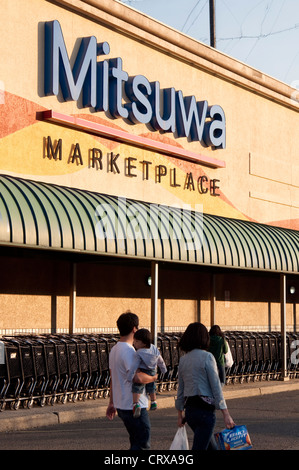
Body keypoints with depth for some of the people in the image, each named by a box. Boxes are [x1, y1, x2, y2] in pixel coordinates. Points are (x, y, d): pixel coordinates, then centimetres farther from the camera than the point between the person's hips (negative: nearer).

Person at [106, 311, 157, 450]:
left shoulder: (114, 350, 12)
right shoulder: (129, 352, -19)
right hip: (134, 406, -10)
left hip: (121, 406, 10)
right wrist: (153, 378, -11)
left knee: (136, 442, 19)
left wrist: (111, 403, 24)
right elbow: (138, 377, -31)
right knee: (143, 443, -3)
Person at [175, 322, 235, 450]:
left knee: (211, 446, 19)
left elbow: (180, 389, 14)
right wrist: (226, 414, -11)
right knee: (199, 447, -4)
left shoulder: (183, 359, 9)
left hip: (189, 410, 7)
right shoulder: (207, 357, -10)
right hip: (204, 409, -7)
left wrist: (180, 414, 23)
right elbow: (216, 386, -13)